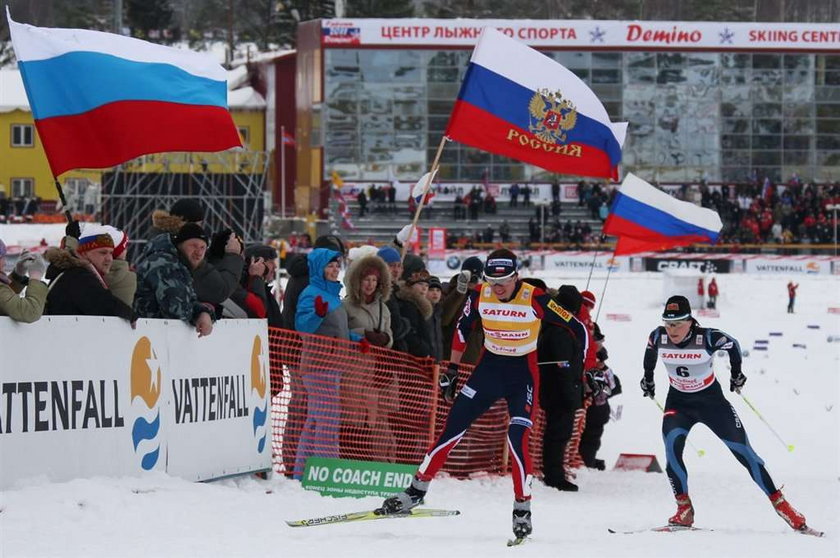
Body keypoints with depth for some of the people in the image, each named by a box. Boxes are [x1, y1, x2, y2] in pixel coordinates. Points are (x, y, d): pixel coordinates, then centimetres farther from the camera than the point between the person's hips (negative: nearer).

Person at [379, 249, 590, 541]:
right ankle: (416, 491, 8)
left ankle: (523, 509, -3)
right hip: (489, 367, 3)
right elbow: (462, 329, 9)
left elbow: (578, 329, -12)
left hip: (524, 372, -3)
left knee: (517, 438, -18)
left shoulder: (535, 299, -20)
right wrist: (451, 370, 12)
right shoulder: (479, 295, -10)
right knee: (453, 427, -2)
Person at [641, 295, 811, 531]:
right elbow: (650, 353, 10)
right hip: (678, 403, 2)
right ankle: (684, 509, -16)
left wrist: (736, 374, 11)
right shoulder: (658, 337, -16)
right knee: (672, 446, -24)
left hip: (711, 401, -2)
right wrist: (648, 379, 23)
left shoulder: (707, 338, -24)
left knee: (742, 450, -3)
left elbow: (733, 345, -3)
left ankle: (779, 502, 7)